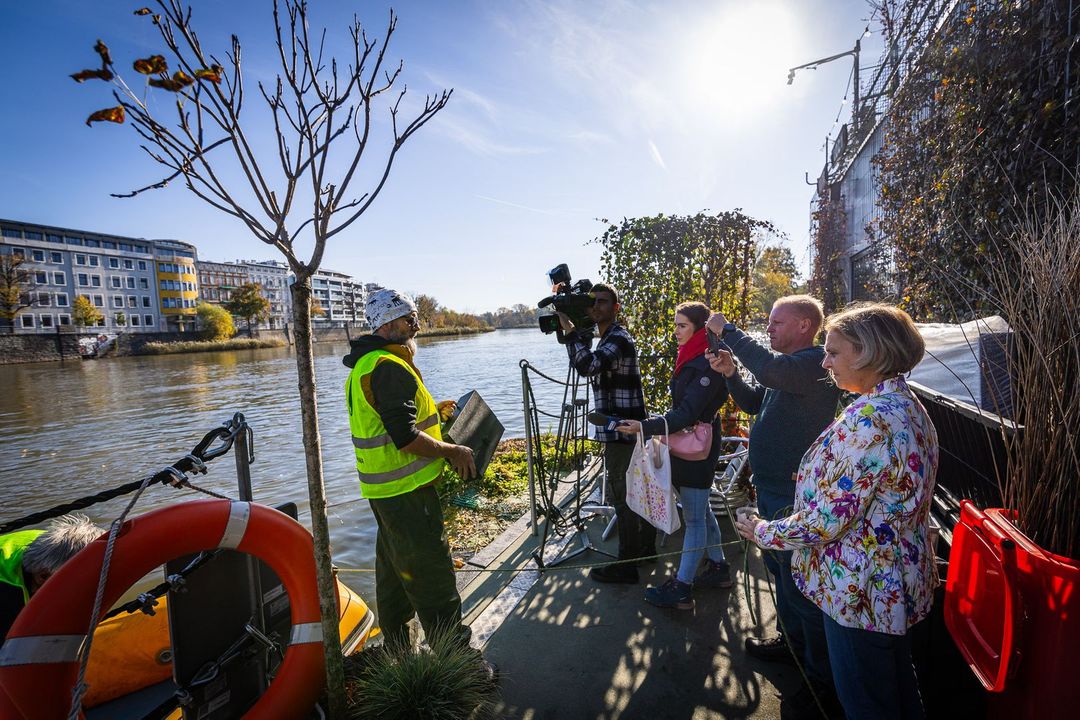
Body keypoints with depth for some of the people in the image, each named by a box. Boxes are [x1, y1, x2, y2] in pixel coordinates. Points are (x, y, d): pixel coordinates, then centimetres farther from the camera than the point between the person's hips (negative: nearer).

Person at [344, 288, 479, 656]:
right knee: (432, 570, -1)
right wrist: (452, 451, -15)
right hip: (406, 490, -11)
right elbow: (405, 438, -27)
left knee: (394, 564, 23)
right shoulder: (389, 367, -21)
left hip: (384, 488, 11)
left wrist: (429, 410, 17)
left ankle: (396, 644, 39)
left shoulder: (364, 364, 13)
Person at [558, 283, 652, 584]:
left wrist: (570, 330, -24)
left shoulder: (618, 339, -15)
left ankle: (626, 565, 11)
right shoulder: (608, 339, 16)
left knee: (624, 499, -1)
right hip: (628, 431, 11)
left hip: (621, 433, -11)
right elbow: (585, 366, 20)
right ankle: (645, 548, 36)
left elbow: (587, 365, -32)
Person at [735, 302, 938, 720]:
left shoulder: (868, 420, -29)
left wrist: (763, 531, -11)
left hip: (862, 589, -9)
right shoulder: (909, 405, 2)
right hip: (901, 583, 9)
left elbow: (826, 522, -26)